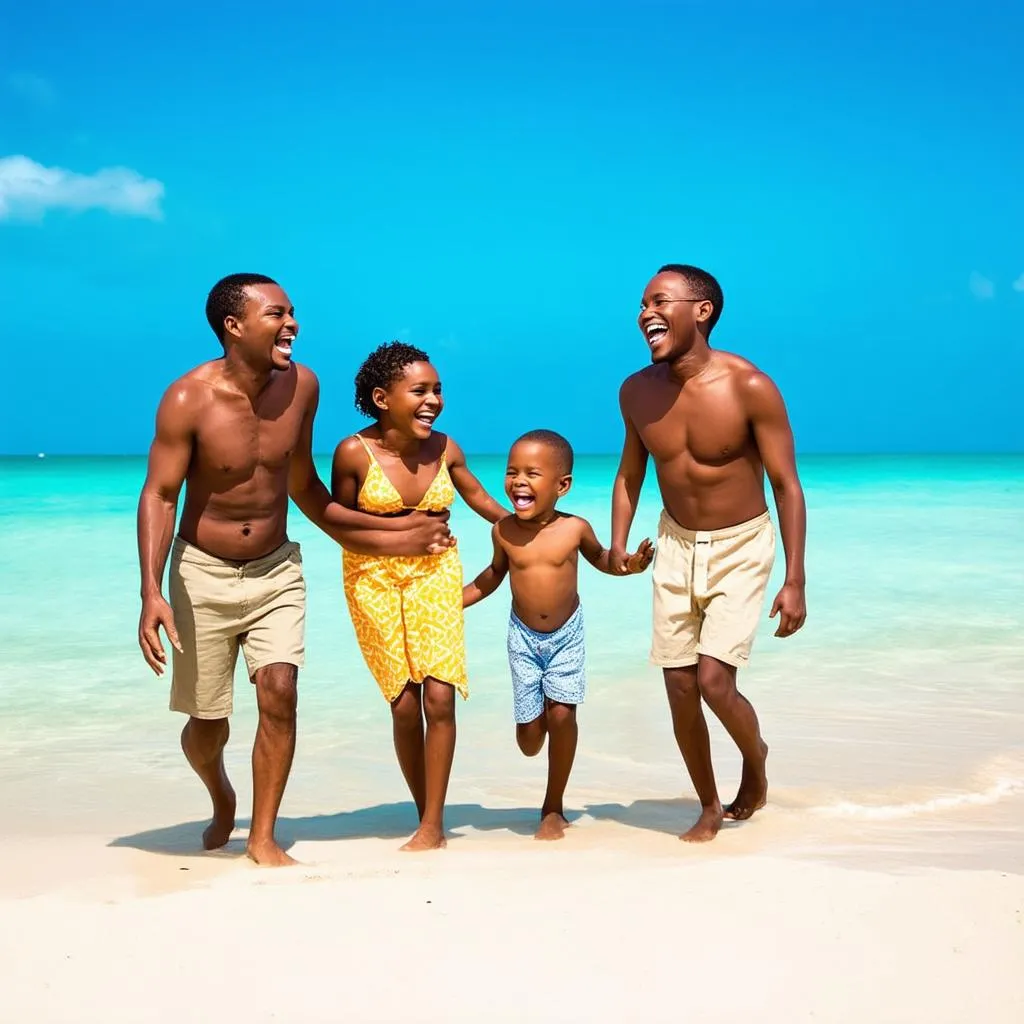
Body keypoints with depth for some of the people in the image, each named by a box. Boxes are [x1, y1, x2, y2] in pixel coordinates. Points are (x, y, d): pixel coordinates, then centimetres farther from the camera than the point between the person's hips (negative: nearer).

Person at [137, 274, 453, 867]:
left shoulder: (301, 386, -6)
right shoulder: (189, 399, -17)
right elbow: (160, 495, -15)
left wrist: (387, 535, 10)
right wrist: (151, 592, -26)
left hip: (276, 571, 2)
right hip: (204, 573, -2)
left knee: (280, 692, -15)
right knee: (207, 723, 6)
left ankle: (263, 836, 1)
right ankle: (223, 803, 39)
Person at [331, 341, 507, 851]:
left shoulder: (445, 448, -7)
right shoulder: (354, 453, -14)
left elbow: (477, 497, 12)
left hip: (435, 573, 2)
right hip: (374, 578, -1)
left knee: (439, 695, -9)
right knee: (404, 704, 0)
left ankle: (433, 825, 2)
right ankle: (426, 817, 17)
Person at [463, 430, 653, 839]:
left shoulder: (575, 528, -13)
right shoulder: (503, 531, -10)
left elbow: (599, 557, 8)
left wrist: (628, 564, -11)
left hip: (567, 635, -1)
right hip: (524, 636, 1)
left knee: (561, 713, -9)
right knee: (530, 733, -3)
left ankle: (553, 807, 8)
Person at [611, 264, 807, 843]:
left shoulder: (750, 388, -21)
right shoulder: (637, 392, -6)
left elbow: (787, 485, -15)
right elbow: (630, 472, 8)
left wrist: (795, 583, -17)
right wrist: (618, 542, -6)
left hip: (741, 547, -4)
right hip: (676, 546, 5)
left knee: (714, 682, -15)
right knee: (680, 688, 4)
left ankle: (756, 756, 19)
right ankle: (710, 808, 25)